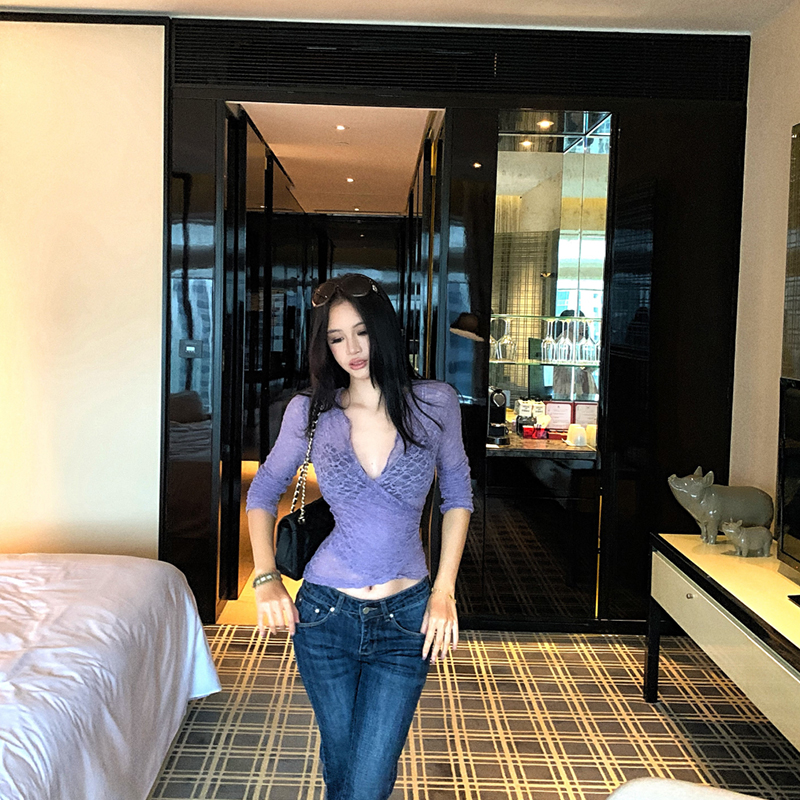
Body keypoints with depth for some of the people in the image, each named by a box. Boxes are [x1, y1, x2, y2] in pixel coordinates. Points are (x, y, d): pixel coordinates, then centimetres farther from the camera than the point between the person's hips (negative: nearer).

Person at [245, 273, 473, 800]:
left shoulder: (435, 404, -5)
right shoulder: (309, 412, -3)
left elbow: (458, 494, 6)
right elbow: (264, 492, 10)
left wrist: (444, 592, -1)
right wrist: (267, 578, -2)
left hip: (406, 619, -1)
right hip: (326, 613, 1)